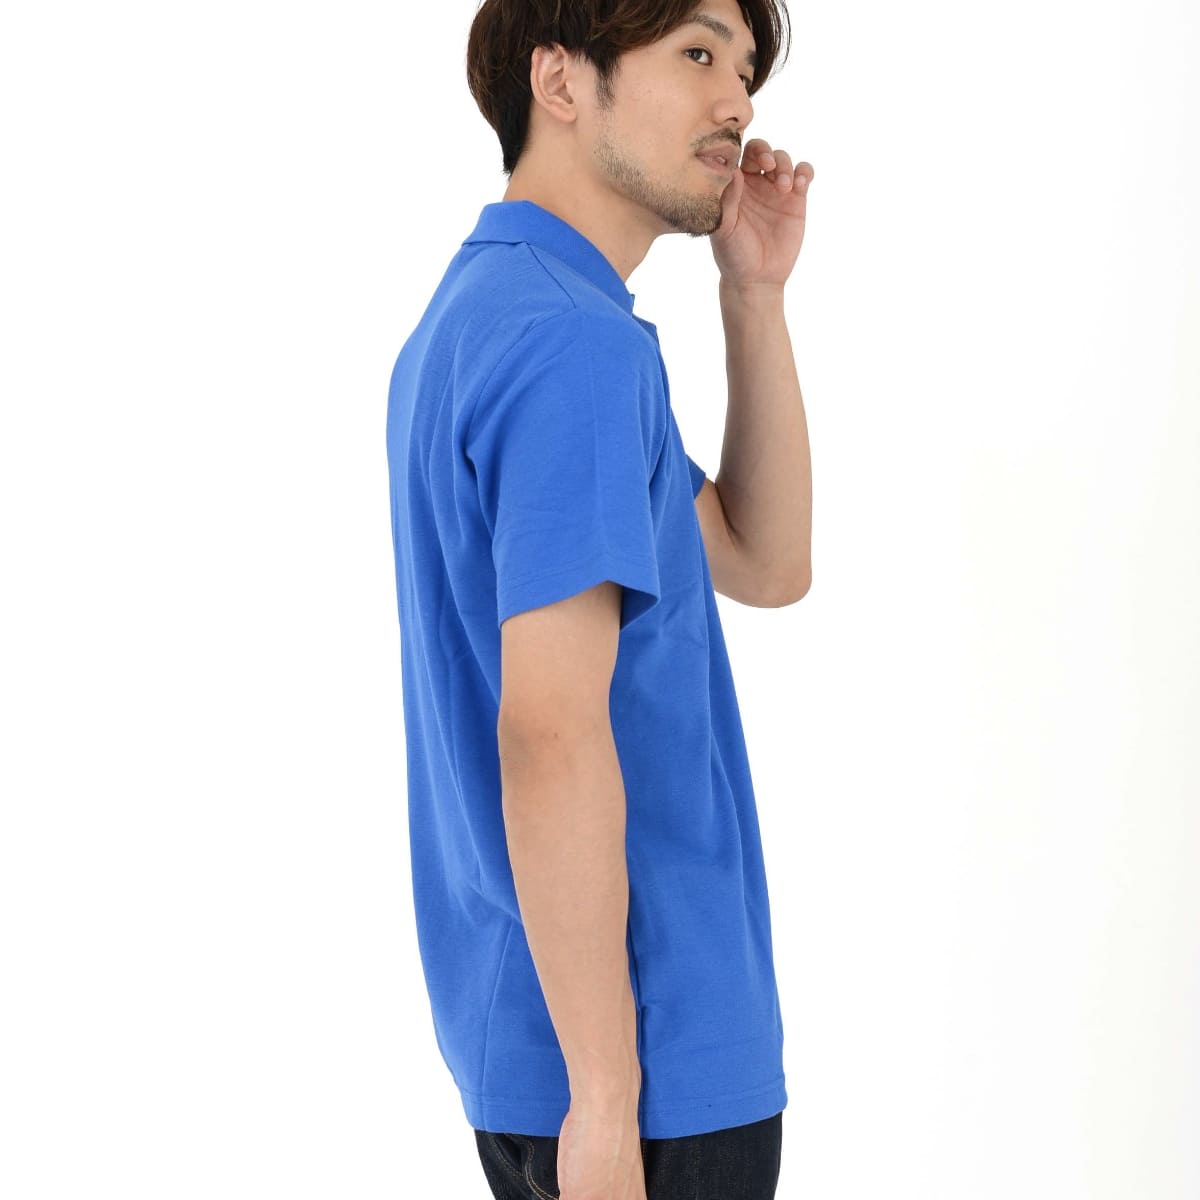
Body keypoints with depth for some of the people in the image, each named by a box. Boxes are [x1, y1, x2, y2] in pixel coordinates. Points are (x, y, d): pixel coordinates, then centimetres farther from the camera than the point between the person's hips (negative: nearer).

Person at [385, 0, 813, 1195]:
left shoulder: (475, 316, 12)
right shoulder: (577, 345, -20)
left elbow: (762, 563, 15)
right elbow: (550, 737, -25)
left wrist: (754, 295, 6)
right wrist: (605, 1098, -23)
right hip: (647, 1051, -10)